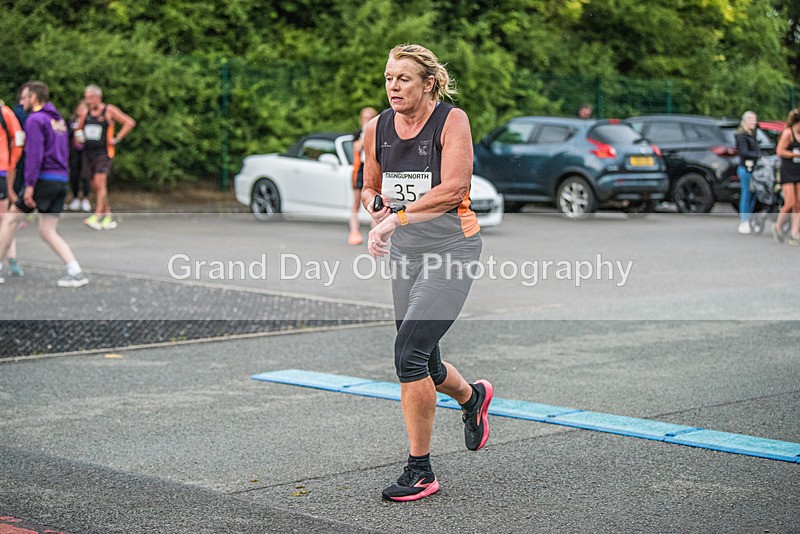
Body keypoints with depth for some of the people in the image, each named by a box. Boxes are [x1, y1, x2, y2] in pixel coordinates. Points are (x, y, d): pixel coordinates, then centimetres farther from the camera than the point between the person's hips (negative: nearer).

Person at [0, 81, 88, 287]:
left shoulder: (35, 119, -7)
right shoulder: (58, 119, 20)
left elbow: (35, 154, -17)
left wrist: (29, 185, -18)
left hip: (43, 179, -8)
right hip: (62, 180, 8)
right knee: (48, 230, 7)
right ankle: (75, 272, -7)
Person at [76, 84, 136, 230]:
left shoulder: (109, 111, -5)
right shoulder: (86, 113, 12)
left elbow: (130, 122, -7)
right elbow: (79, 129, 28)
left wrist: (117, 139, -11)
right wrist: (79, 138, 7)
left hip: (104, 152, -6)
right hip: (89, 152, 6)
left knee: (100, 182, -18)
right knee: (96, 186, 8)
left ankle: (97, 217, -23)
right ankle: (108, 215, 19)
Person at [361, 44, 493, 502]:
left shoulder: (452, 120, -10)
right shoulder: (377, 129, 5)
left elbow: (453, 187, -22)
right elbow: (370, 187, 18)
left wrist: (396, 218, -27)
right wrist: (376, 204, -5)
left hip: (452, 247, -6)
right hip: (406, 253, 6)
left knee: (410, 351, -17)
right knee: (423, 364, 13)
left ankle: (420, 471, -5)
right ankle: (473, 396, 49)